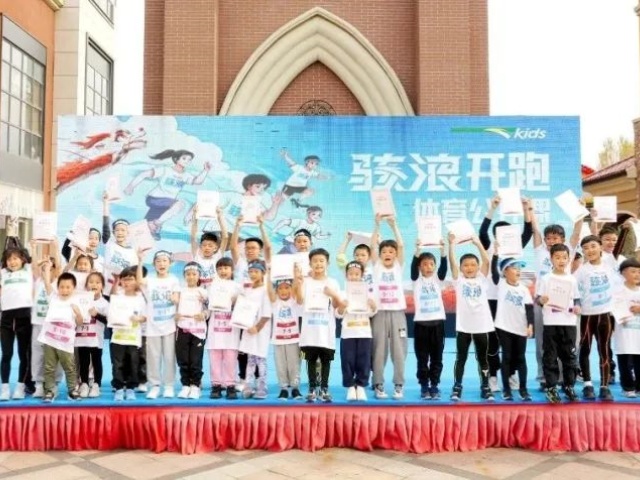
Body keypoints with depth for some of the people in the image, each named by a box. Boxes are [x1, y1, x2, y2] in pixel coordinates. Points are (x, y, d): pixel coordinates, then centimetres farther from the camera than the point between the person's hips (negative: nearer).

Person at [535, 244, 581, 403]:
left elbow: (576, 298, 14)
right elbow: (537, 298, -2)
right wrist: (541, 300, -24)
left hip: (569, 322, 3)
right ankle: (551, 388, 7)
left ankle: (569, 386, 20)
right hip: (550, 323, -3)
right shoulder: (545, 279, 0)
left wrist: (577, 306, -6)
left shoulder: (572, 279, 8)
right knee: (550, 357, 1)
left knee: (570, 356, 8)